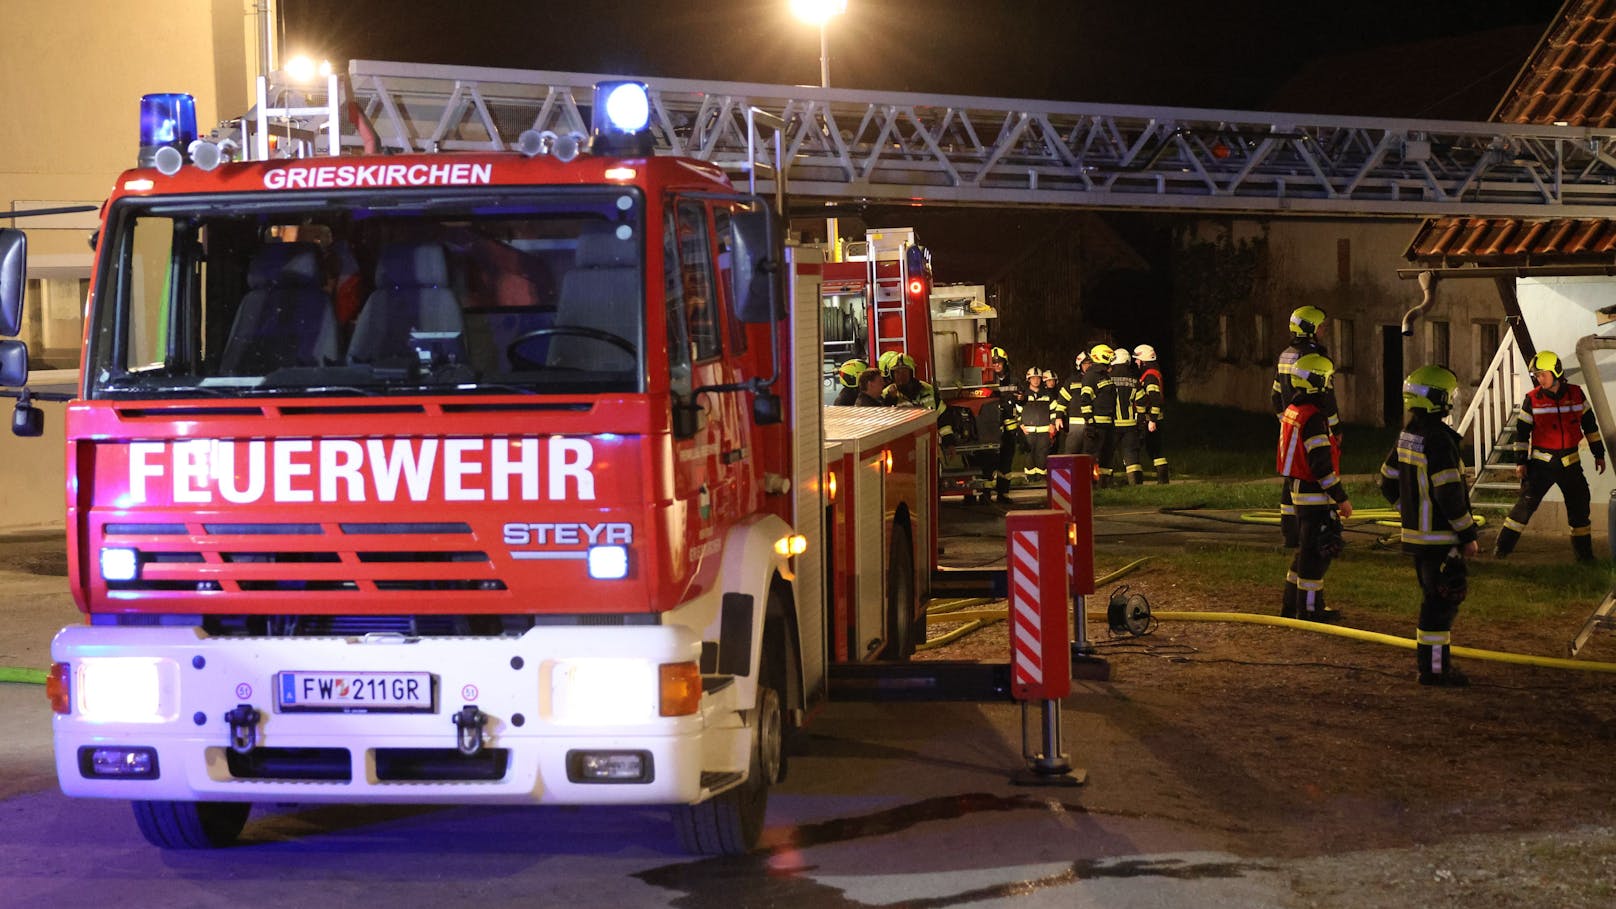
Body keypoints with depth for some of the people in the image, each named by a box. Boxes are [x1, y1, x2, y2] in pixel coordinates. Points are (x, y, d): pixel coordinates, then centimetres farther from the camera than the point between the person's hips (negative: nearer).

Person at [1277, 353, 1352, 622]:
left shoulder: (1291, 411, 9)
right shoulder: (1314, 418, -21)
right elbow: (1322, 464, -22)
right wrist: (1341, 498, -17)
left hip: (1298, 489, 10)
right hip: (1315, 495, -10)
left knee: (1306, 548, 19)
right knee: (1318, 551, -2)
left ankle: (1292, 605, 25)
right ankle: (1310, 608, 3)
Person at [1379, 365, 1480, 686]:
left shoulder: (1407, 436, 9)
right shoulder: (1439, 440, -20)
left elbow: (1388, 484, 17)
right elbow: (1450, 495, -21)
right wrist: (1468, 535, -13)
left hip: (1416, 534, 9)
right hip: (1441, 538, -9)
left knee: (1434, 597, 19)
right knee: (1442, 601, -4)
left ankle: (1428, 657, 27)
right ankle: (1434, 668, -2)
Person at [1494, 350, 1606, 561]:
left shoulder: (1576, 394, 0)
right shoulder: (1532, 400, -6)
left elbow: (1589, 425, 10)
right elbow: (1522, 431, 0)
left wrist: (1599, 453, 11)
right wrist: (1521, 461, -4)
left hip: (1570, 462, 3)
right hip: (1541, 462, -2)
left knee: (1579, 506, 7)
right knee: (1526, 502, -10)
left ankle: (1584, 552, 20)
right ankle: (1503, 546, -4)